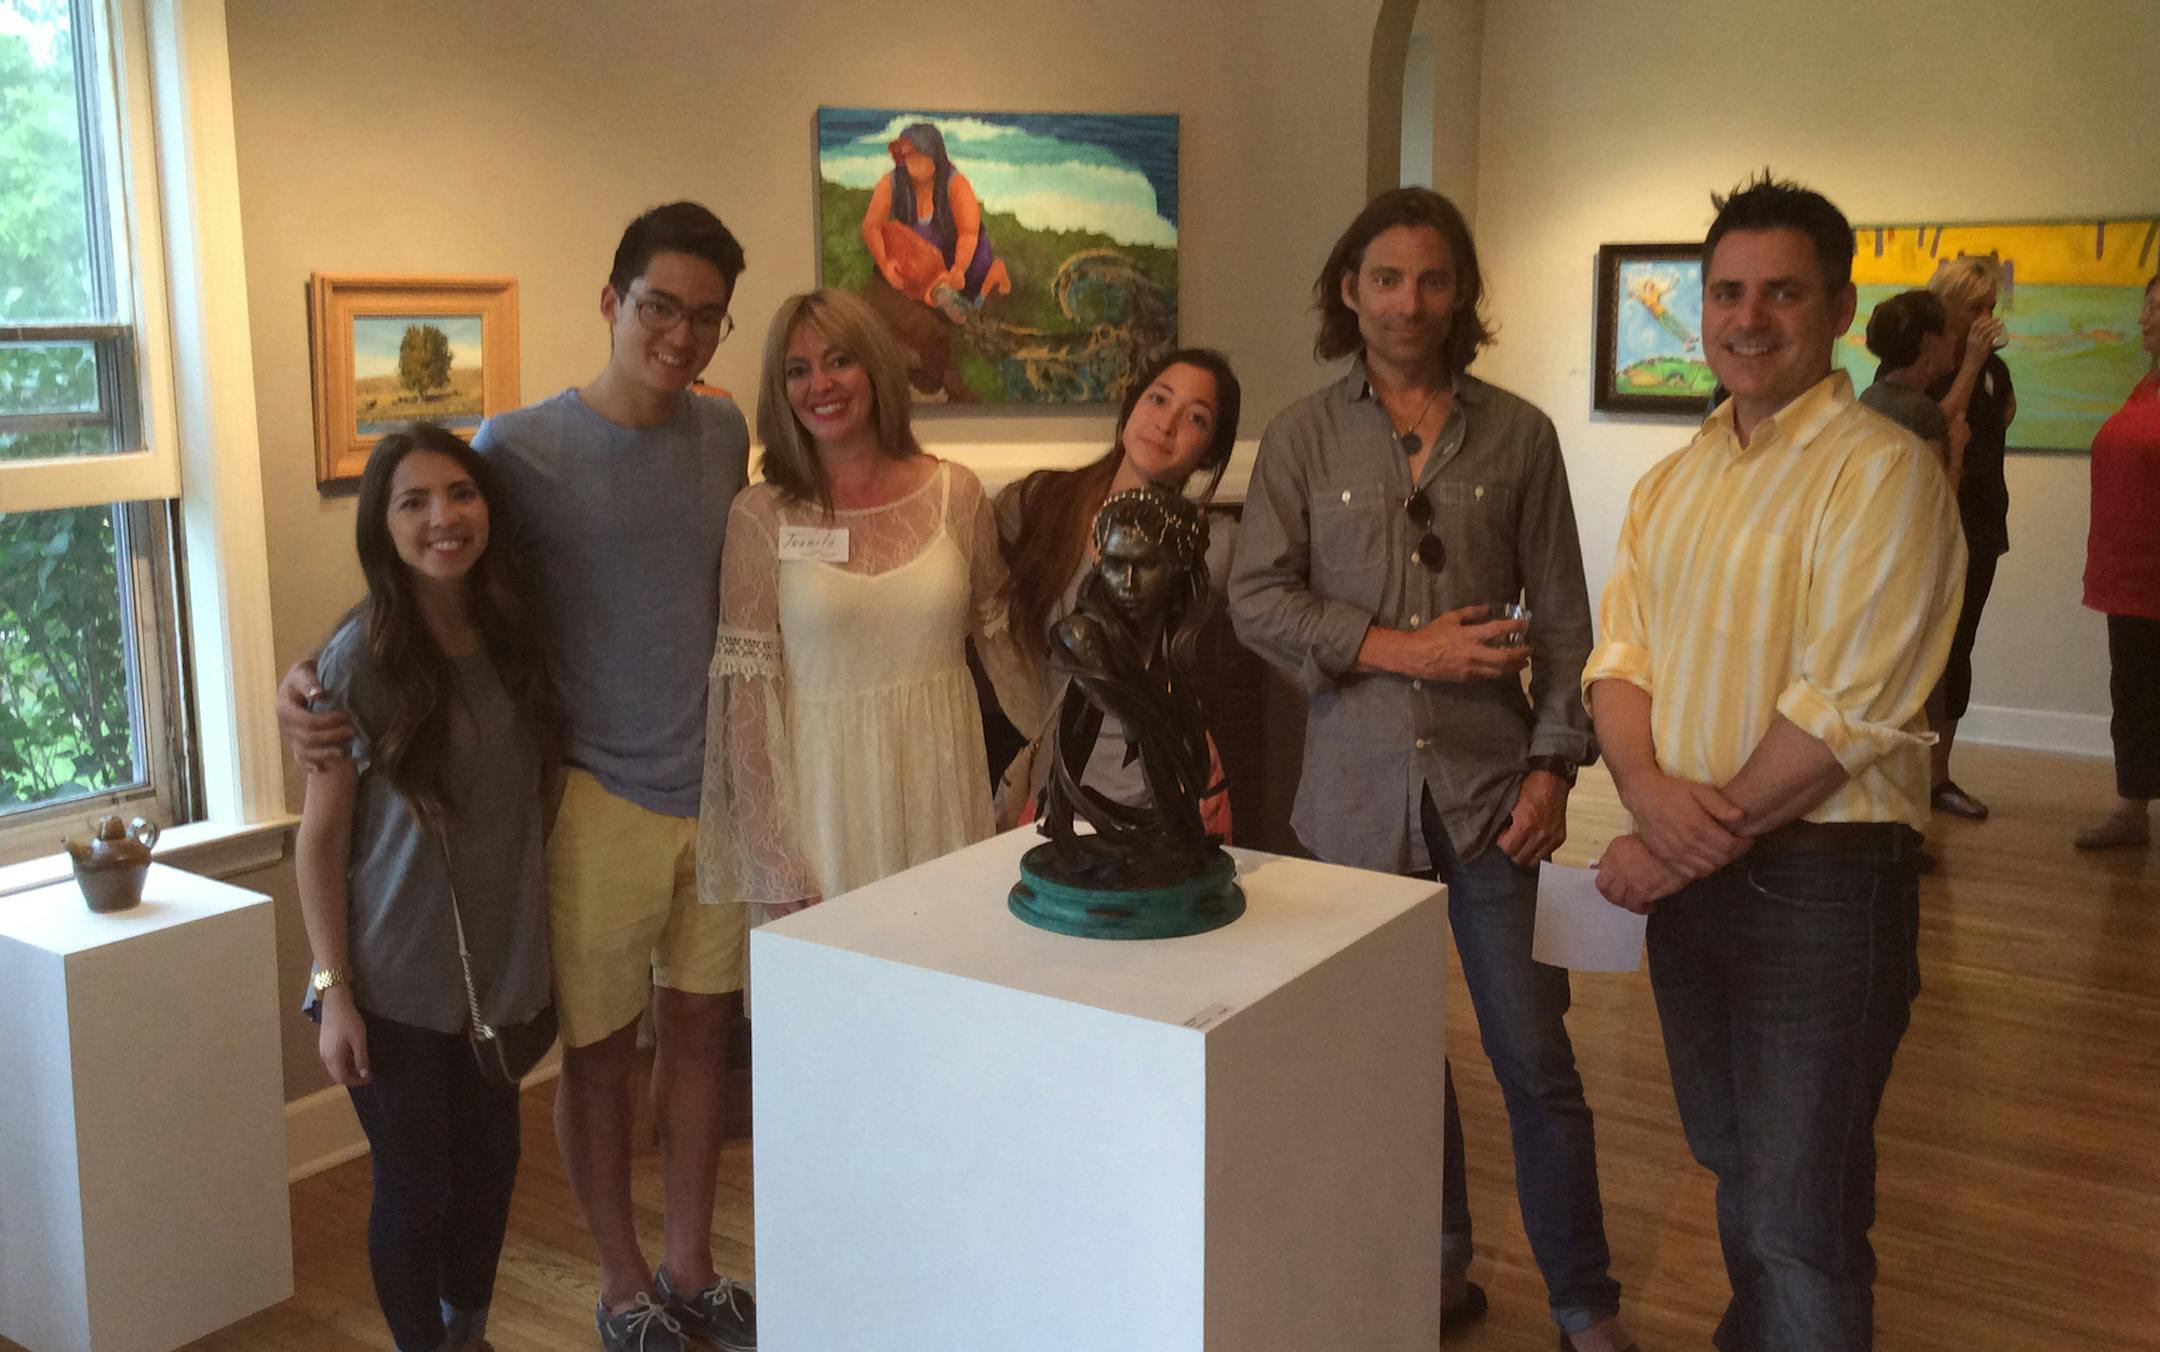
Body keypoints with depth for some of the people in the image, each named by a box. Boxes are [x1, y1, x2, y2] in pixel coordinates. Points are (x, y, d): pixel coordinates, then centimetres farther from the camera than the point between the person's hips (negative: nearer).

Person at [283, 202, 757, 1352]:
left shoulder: (725, 434, 5)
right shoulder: (518, 448, -10)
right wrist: (310, 677, -20)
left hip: (716, 788, 4)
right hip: (597, 795, -4)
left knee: (698, 1030, 14)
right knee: (600, 1048, 8)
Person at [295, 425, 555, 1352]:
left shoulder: (513, 637, 0)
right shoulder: (360, 659, -14)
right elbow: (321, 836, -11)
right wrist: (333, 992, -12)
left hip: (501, 962, 5)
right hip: (397, 980, -5)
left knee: (490, 1164, 17)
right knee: (415, 1185, 6)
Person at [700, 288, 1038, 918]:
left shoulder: (955, 493, 2)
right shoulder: (760, 517, -4)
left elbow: (1004, 640, 11)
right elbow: (747, 690, -5)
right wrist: (771, 864, -8)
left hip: (942, 786, 2)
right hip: (825, 792, -2)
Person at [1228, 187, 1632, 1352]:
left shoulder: (1517, 436, 4)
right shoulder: (1303, 437, 4)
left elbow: (1562, 616, 4)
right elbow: (1258, 600, -3)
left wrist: (1554, 762, -4)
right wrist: (1406, 650, -11)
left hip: (1489, 784, -1)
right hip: (1359, 788, 1)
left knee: (1536, 1061, 3)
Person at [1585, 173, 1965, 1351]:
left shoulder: (1881, 471, -14)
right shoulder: (1672, 481, 10)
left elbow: (1842, 715, -20)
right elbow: (1618, 655, 6)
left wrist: (1692, 841, -15)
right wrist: (1649, 788, -14)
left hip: (1821, 872, -6)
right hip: (1690, 868, 7)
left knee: (1801, 1220, 3)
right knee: (1736, 1169, 22)